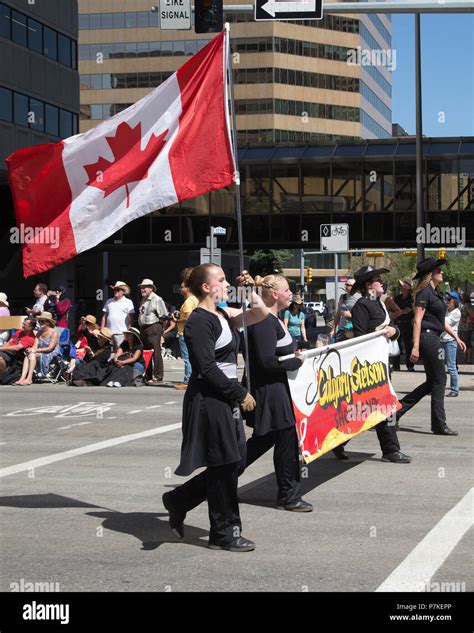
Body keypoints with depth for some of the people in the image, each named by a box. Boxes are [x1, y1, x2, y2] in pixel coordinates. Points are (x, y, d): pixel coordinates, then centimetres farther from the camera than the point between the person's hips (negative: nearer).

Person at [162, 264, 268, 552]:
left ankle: (179, 499, 26)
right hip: (209, 400, -10)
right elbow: (208, 369, -20)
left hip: (225, 399, 10)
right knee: (223, 466, -1)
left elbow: (261, 313, 14)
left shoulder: (223, 315, 13)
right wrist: (241, 393, -16)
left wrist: (248, 290, 2)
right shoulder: (199, 321, -14)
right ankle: (225, 533, 11)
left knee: (234, 462, 13)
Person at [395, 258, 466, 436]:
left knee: (432, 381, 13)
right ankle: (439, 425, 2)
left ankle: (397, 409, 15)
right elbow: (417, 320, -17)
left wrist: (456, 337, 21)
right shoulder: (425, 292, -12)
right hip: (427, 337, -10)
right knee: (439, 379, -4)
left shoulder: (435, 292, 17)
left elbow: (442, 319, 24)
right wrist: (415, 346, -22)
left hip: (433, 338, 10)